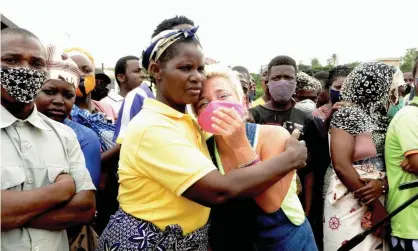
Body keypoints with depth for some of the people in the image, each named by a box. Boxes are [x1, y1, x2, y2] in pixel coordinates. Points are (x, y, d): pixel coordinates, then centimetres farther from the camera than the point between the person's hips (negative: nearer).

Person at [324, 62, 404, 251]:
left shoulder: (382, 119, 10)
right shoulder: (348, 114, -10)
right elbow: (341, 165, -19)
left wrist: (382, 184, -15)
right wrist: (374, 206, -15)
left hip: (380, 200, 7)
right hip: (351, 204, -6)